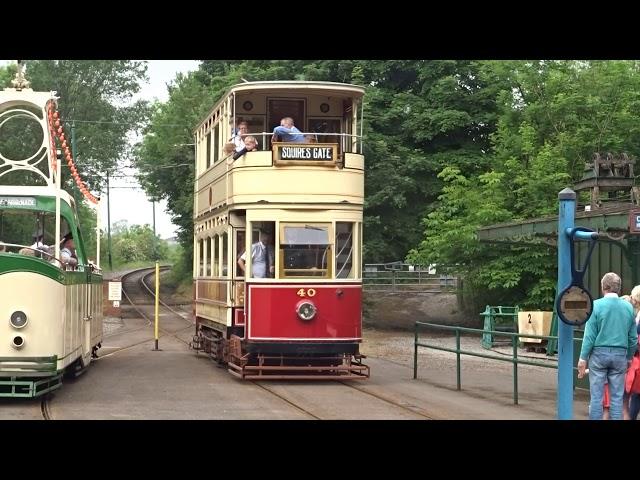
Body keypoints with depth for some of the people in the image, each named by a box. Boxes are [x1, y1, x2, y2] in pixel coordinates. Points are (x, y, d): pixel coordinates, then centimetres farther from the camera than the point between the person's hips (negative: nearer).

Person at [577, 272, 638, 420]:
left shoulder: (596, 305, -8)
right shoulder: (628, 307, 2)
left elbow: (589, 335, -8)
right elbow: (633, 337, 8)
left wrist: (583, 358, -2)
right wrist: (629, 357, 19)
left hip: (599, 352, -2)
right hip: (620, 355, 2)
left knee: (596, 396, 3)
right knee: (617, 397, 7)